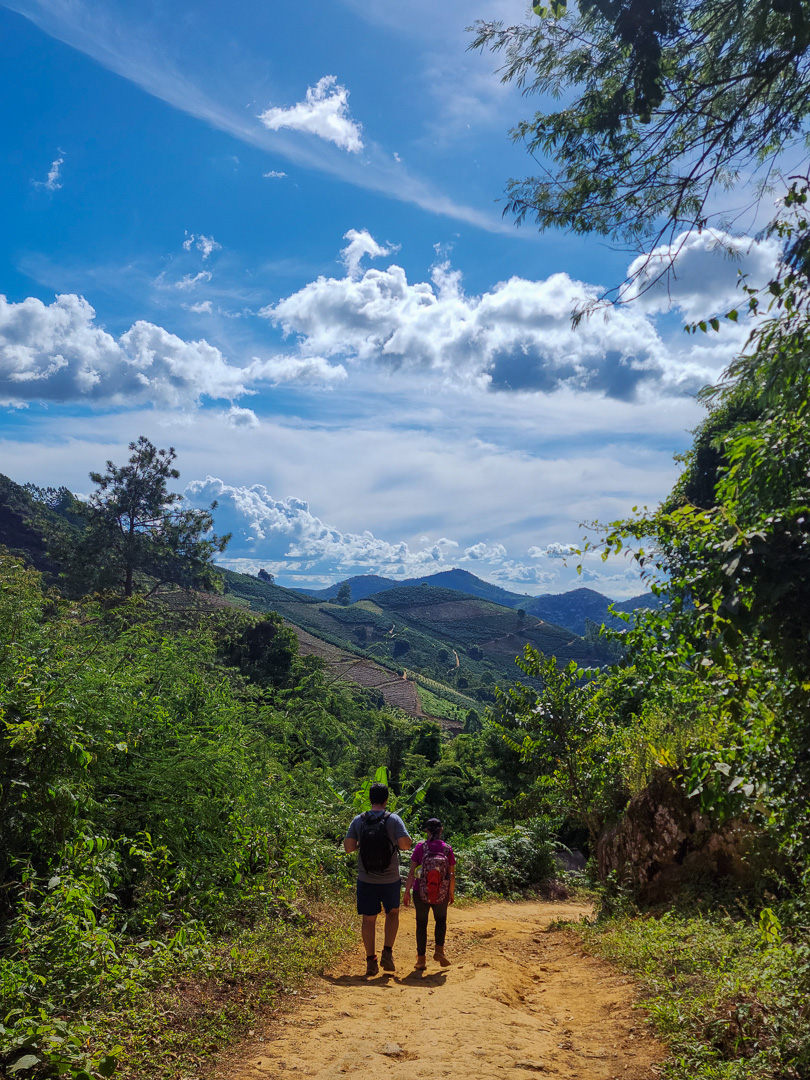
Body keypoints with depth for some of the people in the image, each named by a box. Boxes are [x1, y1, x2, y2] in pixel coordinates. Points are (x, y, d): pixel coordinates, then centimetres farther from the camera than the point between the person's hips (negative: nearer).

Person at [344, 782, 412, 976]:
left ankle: (371, 961, 14)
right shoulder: (393, 819, -9)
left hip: (366, 879, 1)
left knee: (369, 919, 11)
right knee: (392, 913, 20)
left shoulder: (359, 820, -3)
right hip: (390, 879, -1)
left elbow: (348, 846, -5)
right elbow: (405, 843, -16)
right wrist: (400, 845, 6)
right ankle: (387, 953, 9)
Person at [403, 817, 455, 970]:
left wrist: (407, 891, -1)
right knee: (441, 919, 25)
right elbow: (452, 874, -2)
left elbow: (412, 872, -10)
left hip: (421, 893, -1)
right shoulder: (447, 849, -7)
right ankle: (439, 950, 12)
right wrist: (451, 893, 12)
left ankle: (421, 959, 15)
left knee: (421, 923, 13)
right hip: (441, 894, 1)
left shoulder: (420, 846, -10)